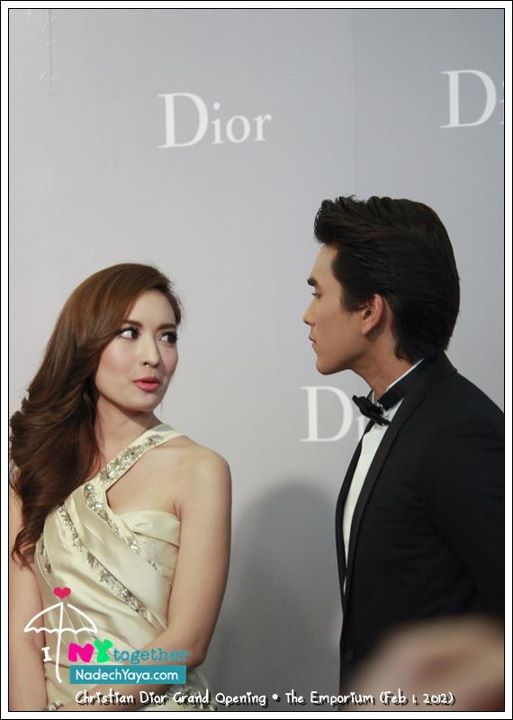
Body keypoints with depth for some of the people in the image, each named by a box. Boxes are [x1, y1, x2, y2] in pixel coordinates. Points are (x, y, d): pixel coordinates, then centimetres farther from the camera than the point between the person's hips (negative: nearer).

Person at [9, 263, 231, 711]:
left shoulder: (198, 469, -13)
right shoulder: (35, 464, -2)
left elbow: (187, 642, -16)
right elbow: (24, 631, -8)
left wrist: (79, 709, -19)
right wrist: (31, 708, -21)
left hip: (156, 705, -3)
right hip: (52, 700, 3)